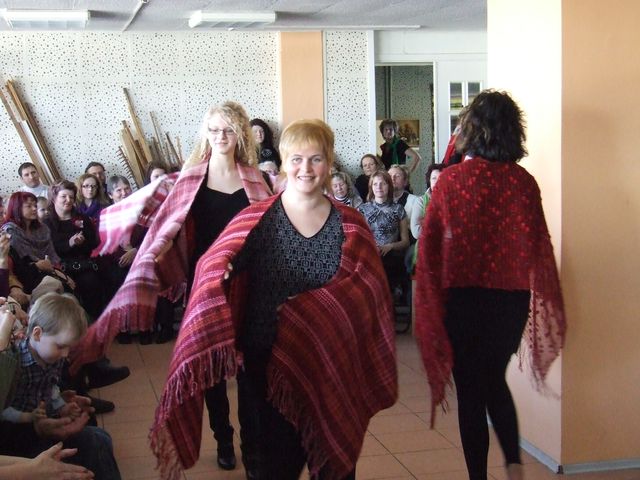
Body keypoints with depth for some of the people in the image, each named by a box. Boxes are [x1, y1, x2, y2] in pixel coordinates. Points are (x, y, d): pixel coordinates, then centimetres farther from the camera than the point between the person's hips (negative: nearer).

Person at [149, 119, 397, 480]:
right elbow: (215, 266, -14)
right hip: (270, 363, -1)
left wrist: (312, 309, -20)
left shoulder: (350, 224, 2)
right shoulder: (257, 219, -2)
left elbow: (369, 291, -5)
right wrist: (219, 271, -39)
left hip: (335, 364, 2)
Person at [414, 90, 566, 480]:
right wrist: (546, 300, 12)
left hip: (463, 297, -2)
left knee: (470, 389, 10)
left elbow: (429, 244, -6)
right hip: (511, 297, 3)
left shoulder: (452, 179, -9)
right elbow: (539, 246, -2)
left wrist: (430, 298, 4)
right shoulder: (524, 182, -6)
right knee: (495, 379, 24)